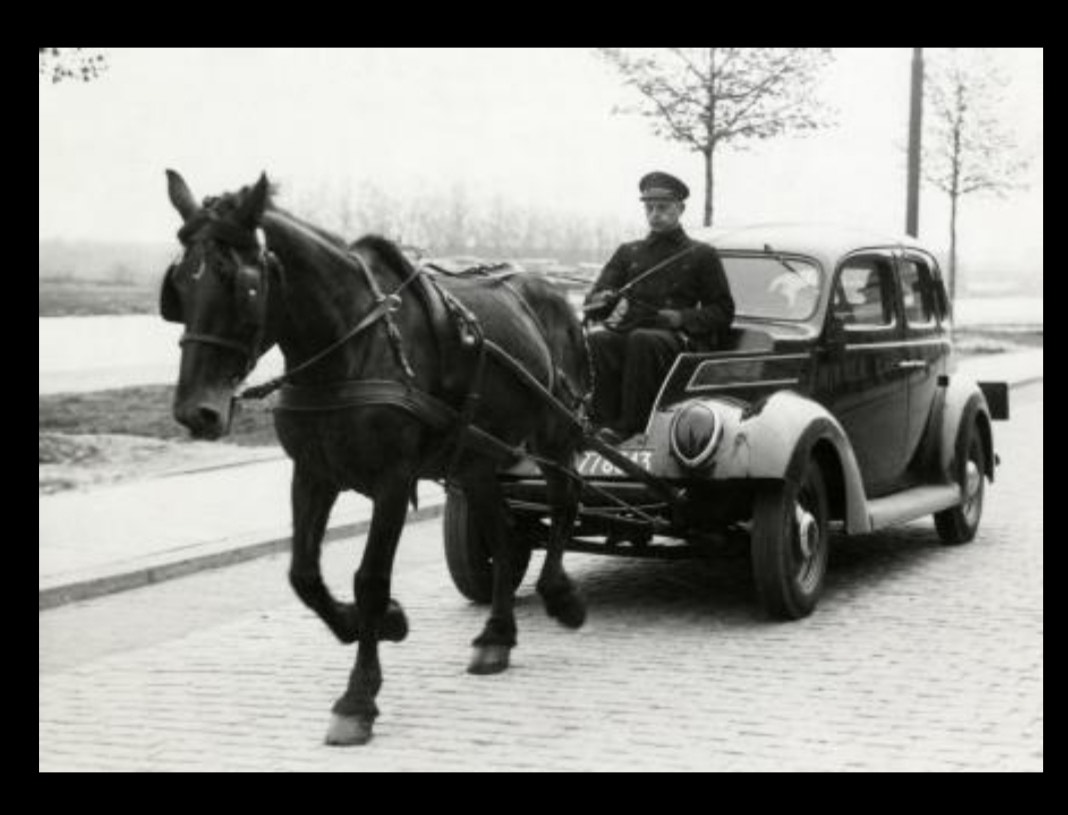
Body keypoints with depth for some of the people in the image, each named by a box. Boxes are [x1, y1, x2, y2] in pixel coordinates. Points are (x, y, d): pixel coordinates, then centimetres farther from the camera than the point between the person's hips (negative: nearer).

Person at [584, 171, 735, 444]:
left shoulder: (701, 255, 15)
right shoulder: (628, 252, 23)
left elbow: (722, 312, 9)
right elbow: (591, 304, 16)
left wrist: (680, 318, -9)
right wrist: (602, 301, -10)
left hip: (679, 338, -3)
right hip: (627, 332, 3)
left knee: (642, 340, -38)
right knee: (595, 340, -32)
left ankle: (628, 426, -35)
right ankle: (604, 420, -32)